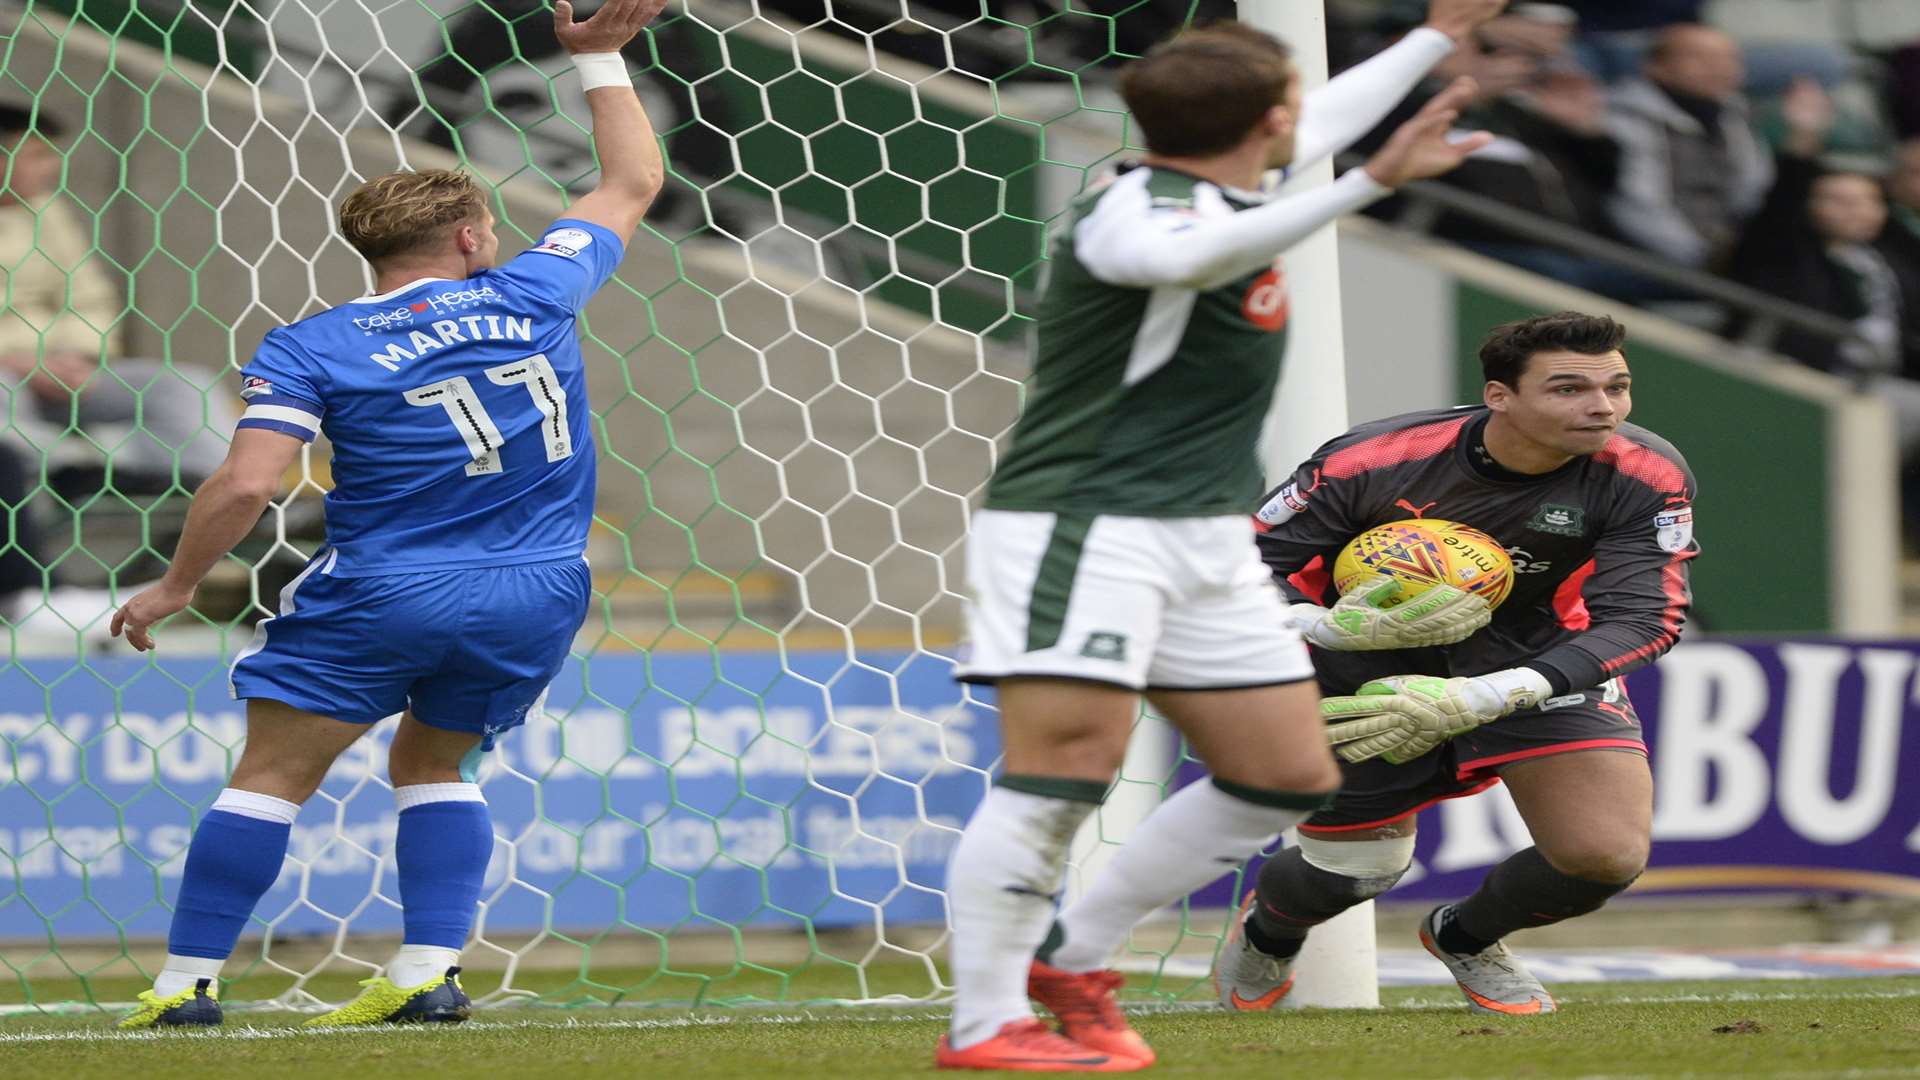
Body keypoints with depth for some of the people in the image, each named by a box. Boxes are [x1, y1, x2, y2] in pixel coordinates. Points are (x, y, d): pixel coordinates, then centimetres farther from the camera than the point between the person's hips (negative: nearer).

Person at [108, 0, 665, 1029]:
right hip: (537, 596, 3)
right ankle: (427, 973, 7)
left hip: (381, 594, -3)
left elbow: (246, 484, -13)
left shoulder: (311, 348, -4)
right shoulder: (534, 294, 3)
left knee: (273, 775, 5)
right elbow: (632, 182, 18)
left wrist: (173, 586, 0)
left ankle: (186, 982, 3)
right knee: (432, 764, 22)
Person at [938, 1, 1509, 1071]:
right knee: (1067, 767, -18)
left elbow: (1329, 120, 34)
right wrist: (1371, 184, -50)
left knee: (1291, 776, 8)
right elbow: (1192, 257, -42)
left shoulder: (1225, 187, 12)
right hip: (1081, 528, -10)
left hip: (1207, 541, 10)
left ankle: (1079, 964, 17)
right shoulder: (1136, 210, -17)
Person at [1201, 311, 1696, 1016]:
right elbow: (1247, 568, -20)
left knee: (1607, 855, -16)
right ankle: (1267, 931, 49)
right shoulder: (1372, 461, -28)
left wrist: (1482, 700, -42)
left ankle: (1466, 937, 20)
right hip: (1374, 668, -1)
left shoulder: (1644, 476, -25)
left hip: (1537, 660, 1)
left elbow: (1644, 616, -29)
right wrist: (1338, 626, -43)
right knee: (1351, 872, 8)